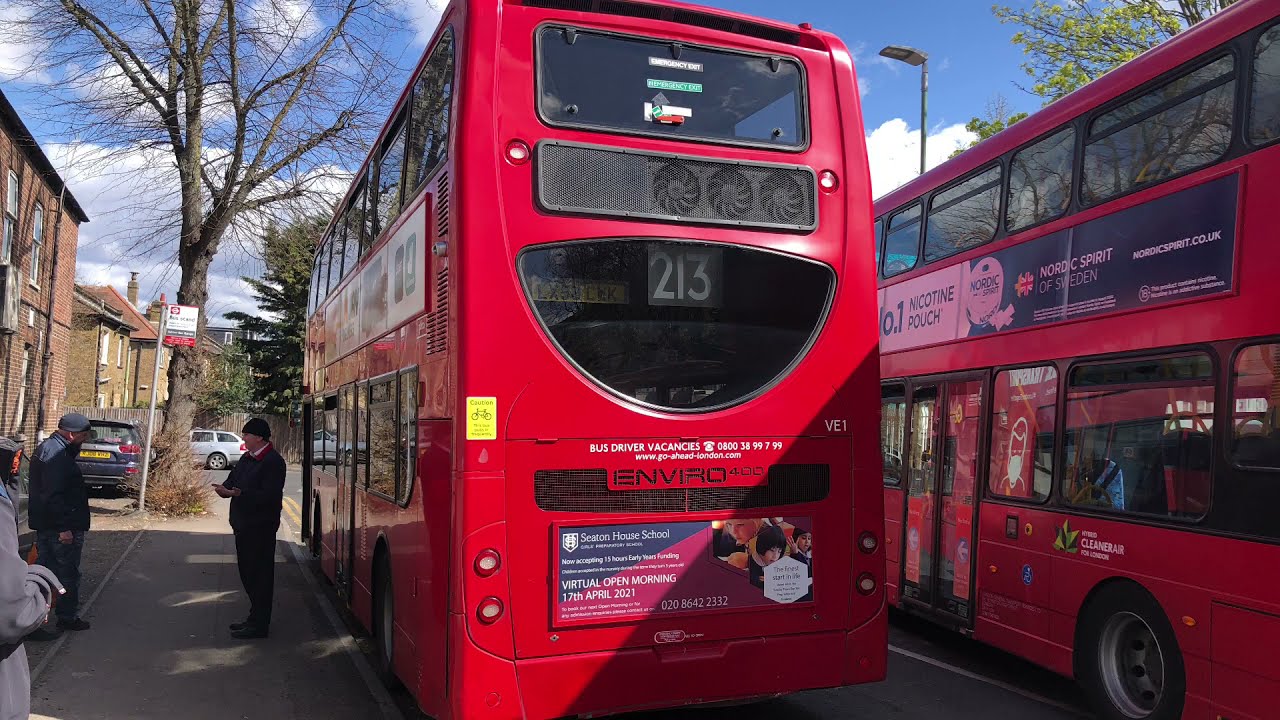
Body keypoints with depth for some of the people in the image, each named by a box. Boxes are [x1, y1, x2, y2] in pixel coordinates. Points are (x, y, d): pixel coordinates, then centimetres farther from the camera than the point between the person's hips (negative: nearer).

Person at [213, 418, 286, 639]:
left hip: (261, 527, -10)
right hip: (243, 524, 10)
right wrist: (224, 489, -8)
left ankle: (259, 625, 4)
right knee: (247, 572, 17)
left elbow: (269, 496, -23)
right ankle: (255, 618, 29)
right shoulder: (246, 459, 15)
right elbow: (233, 482, 14)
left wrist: (239, 493, -29)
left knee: (259, 574, -3)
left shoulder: (273, 462, -15)